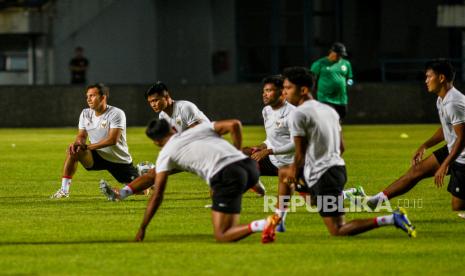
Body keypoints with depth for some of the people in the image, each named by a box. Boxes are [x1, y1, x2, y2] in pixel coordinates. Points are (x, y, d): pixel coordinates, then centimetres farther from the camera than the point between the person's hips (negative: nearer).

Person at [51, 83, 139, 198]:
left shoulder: (116, 114, -19)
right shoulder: (85, 114, 1)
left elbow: (113, 140, -26)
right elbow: (82, 135, 3)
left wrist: (88, 146, -29)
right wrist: (77, 143, -23)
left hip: (120, 161, -4)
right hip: (97, 156, 4)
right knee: (72, 150, -24)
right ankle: (64, 190, -19)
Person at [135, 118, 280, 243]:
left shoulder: (166, 153, 18)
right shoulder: (200, 128, 28)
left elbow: (157, 196, 16)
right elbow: (234, 124, 15)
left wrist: (142, 228, 24)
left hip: (227, 176, -6)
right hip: (249, 165, 6)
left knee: (221, 236, 1)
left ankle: (263, 225, -25)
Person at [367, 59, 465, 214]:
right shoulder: (441, 100, 6)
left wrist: (445, 165, -26)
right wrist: (424, 146, 17)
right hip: (451, 149, 10)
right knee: (416, 171, 9)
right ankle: (379, 198, 15)